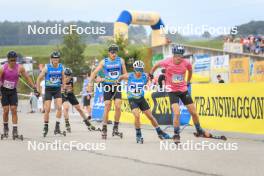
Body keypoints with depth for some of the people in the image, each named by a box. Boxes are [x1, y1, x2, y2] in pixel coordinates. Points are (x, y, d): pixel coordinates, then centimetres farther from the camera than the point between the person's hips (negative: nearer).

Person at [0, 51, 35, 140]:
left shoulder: (20, 68, -10)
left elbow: (27, 78, 1)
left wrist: (34, 87, -1)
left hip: (13, 91, 1)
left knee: (14, 110, -7)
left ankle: (15, 131, -8)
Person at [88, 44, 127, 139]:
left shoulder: (121, 61, 3)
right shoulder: (104, 62, -1)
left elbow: (125, 73, 10)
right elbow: (95, 72, -3)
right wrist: (90, 83, -12)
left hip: (117, 86, 1)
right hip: (107, 86, -1)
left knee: (118, 107, -12)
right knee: (107, 108, -4)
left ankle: (115, 129, -1)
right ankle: (104, 129, 5)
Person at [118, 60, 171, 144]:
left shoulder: (145, 77, -11)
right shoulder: (129, 76, -13)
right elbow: (121, 77, 8)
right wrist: (118, 81, 25)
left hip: (141, 99, 3)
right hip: (132, 99, -2)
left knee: (150, 116, 7)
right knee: (137, 116, -23)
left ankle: (160, 133, 24)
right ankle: (138, 135, -7)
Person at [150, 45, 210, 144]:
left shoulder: (186, 63, -12)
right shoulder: (167, 62, -18)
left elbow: (190, 70, 12)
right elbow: (157, 65, 4)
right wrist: (151, 74, 14)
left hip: (183, 90, 3)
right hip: (172, 91, -3)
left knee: (194, 112, 6)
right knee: (176, 113, -19)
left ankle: (199, 131, 29)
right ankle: (176, 135, -3)